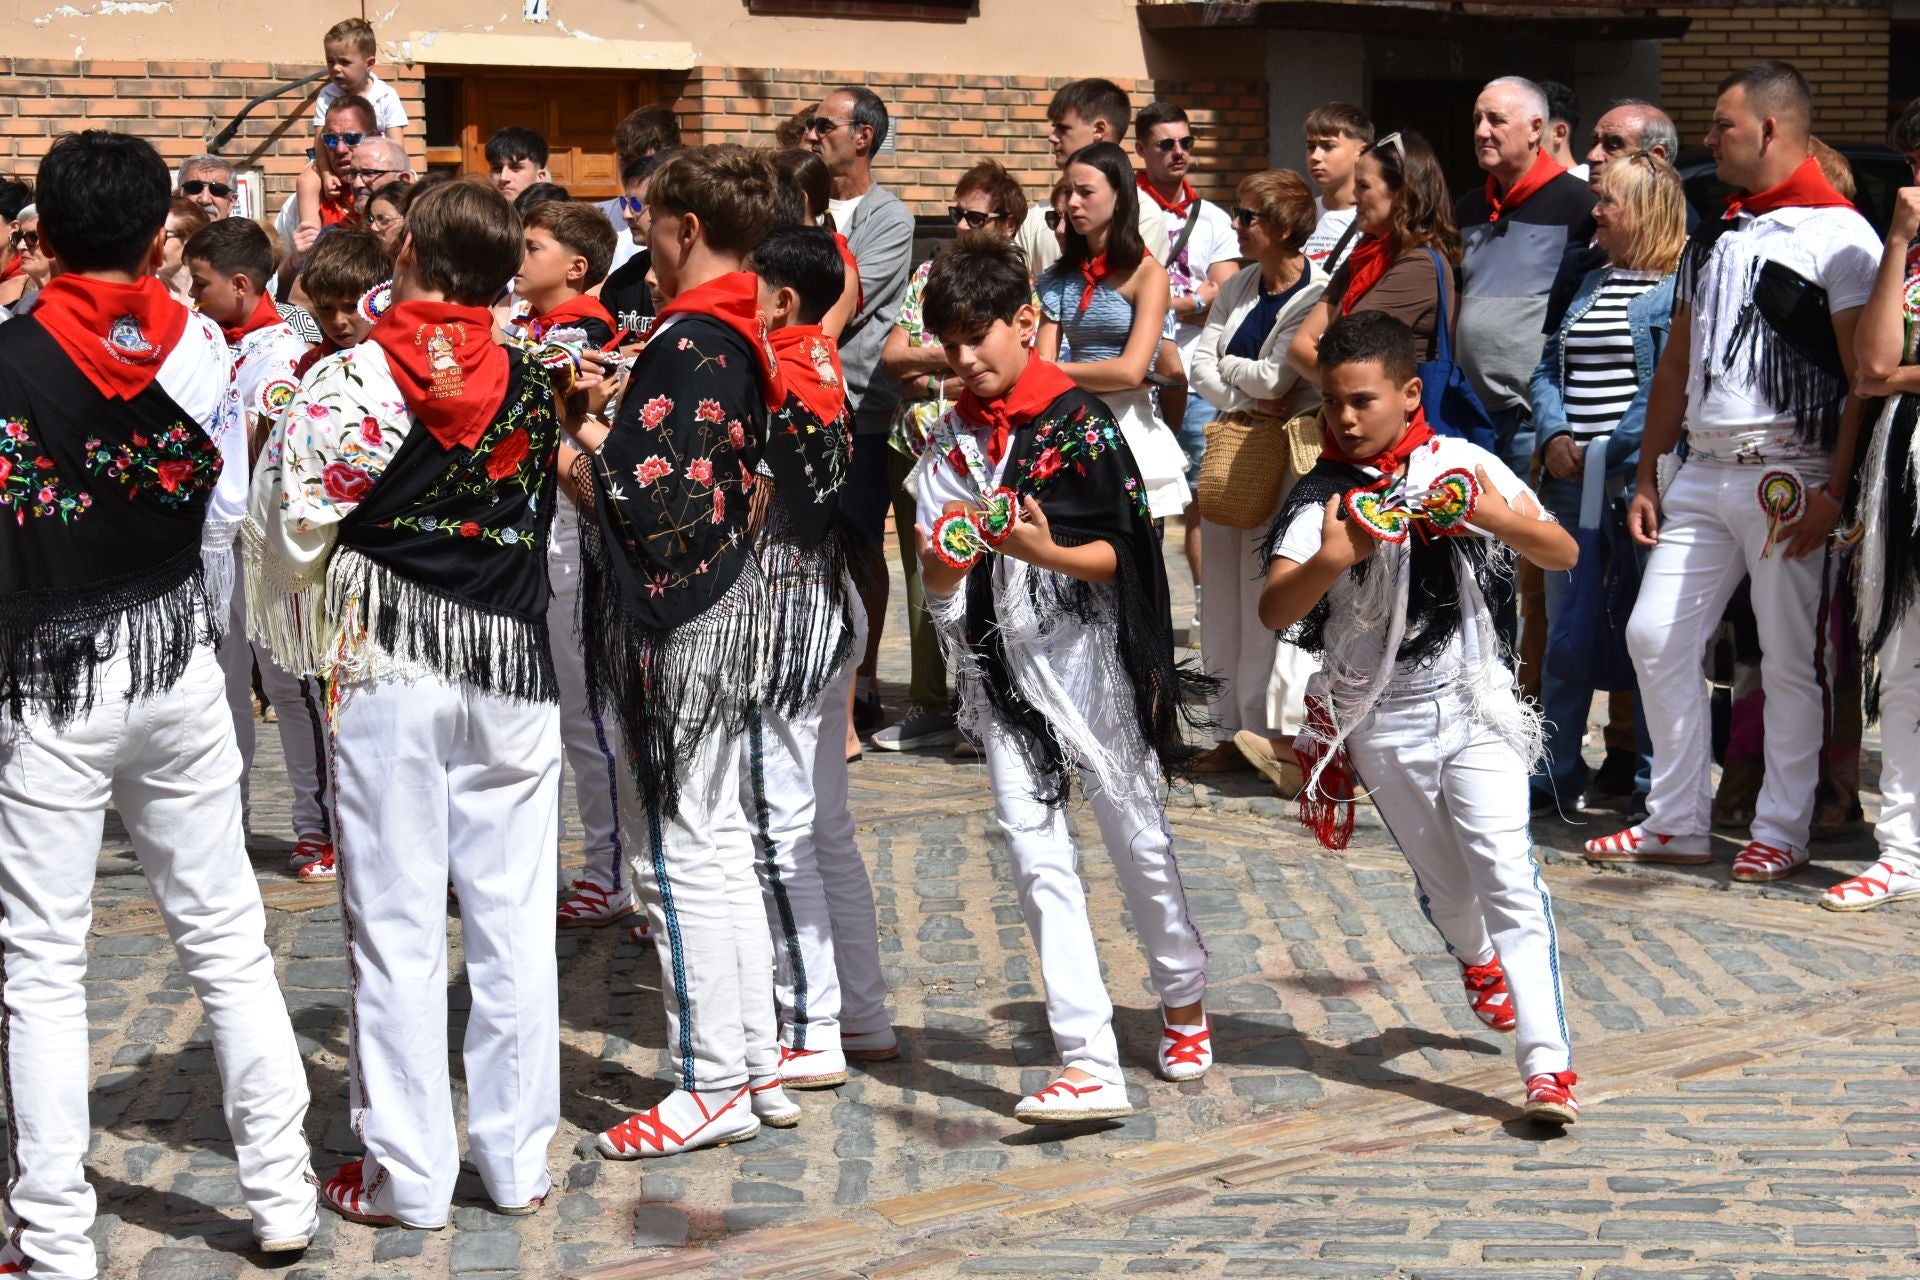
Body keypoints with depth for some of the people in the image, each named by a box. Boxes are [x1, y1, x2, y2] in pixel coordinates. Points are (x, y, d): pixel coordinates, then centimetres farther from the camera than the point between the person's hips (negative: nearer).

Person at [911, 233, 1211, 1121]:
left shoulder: (1078, 419, -6)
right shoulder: (950, 439, 8)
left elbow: (1117, 554, -7)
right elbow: (936, 581, 6)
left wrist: (1046, 552, -24)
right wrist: (948, 558, -17)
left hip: (1084, 654, -4)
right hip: (999, 662, 4)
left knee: (1135, 835, 8)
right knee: (1036, 855, -3)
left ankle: (1184, 999, 34)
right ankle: (1088, 1065, -4)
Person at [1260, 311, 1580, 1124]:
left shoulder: (1461, 466, -4)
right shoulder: (1322, 496, -7)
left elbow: (1562, 553, -4)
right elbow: (1273, 610, -19)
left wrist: (1498, 518, -24)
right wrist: (1339, 556, -36)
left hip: (1473, 702, -1)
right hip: (1382, 719, 1)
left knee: (1508, 876, -12)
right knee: (1442, 881, 15)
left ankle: (1547, 1065, -14)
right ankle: (1479, 961, 50)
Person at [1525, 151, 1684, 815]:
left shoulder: (1681, 288, -5)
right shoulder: (1589, 283, 18)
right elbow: (1549, 369, 17)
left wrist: (1608, 456, -16)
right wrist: (1555, 439, -1)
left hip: (1639, 482, -6)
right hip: (1570, 482, 7)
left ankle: (1652, 780, 10)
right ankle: (1555, 775, 16)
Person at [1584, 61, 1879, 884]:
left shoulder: (1838, 233, -6)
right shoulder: (1712, 238, 17)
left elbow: (1865, 377, -11)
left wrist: (1833, 491, -17)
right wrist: (1646, 477, 14)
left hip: (1787, 476, -7)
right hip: (1702, 471, 7)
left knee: (1788, 659, 1)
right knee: (1655, 636, 4)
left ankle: (1781, 833, 11)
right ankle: (1678, 822, 14)